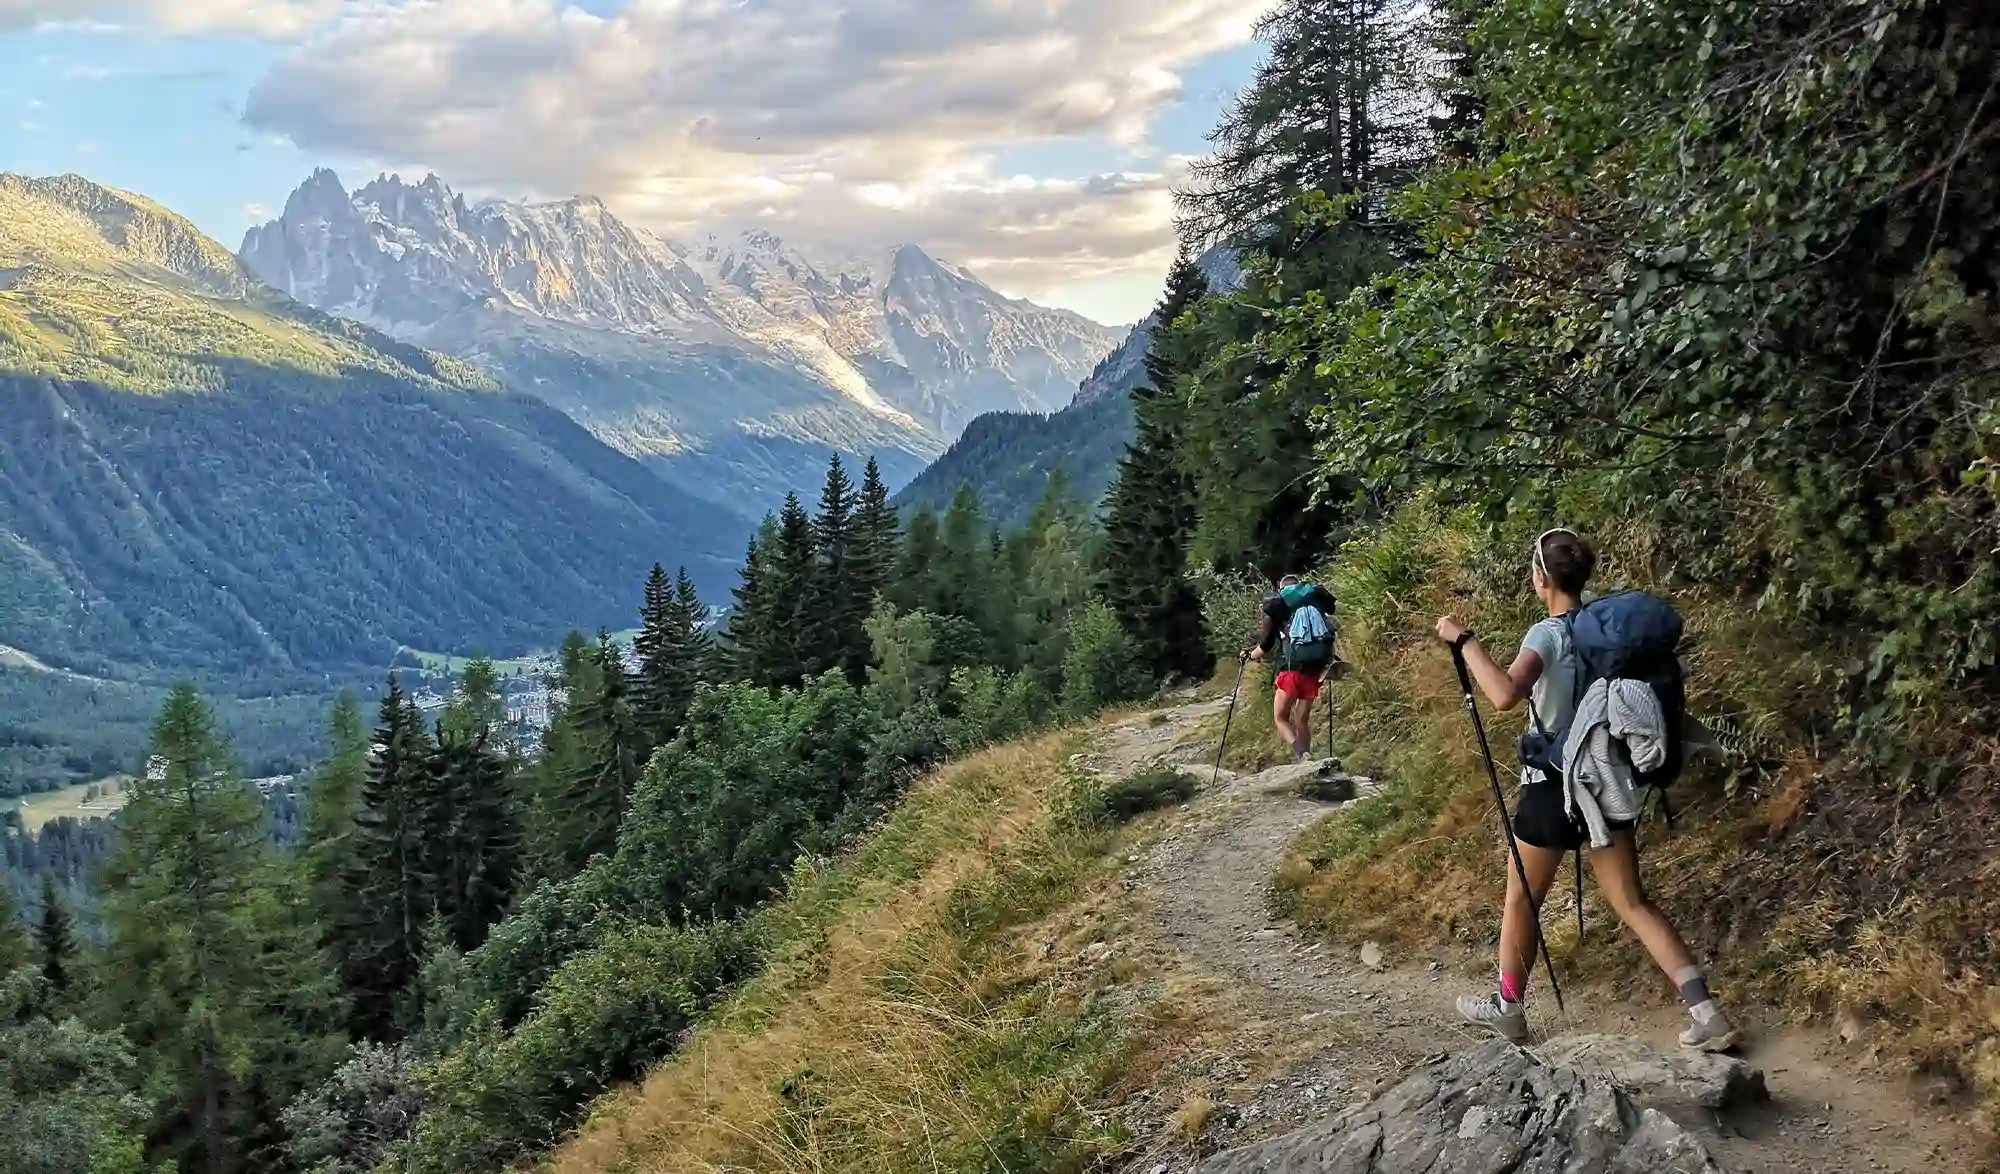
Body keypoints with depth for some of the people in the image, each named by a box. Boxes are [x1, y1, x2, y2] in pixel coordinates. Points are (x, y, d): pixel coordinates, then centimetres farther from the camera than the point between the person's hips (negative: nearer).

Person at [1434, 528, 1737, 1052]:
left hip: (1553, 786, -6)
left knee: (1521, 899, 13)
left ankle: (1508, 1006, 27)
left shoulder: (1547, 634, -17)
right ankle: (1705, 1010, -3)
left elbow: (1504, 694, -34)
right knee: (1633, 902, 7)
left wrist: (1464, 640, -25)